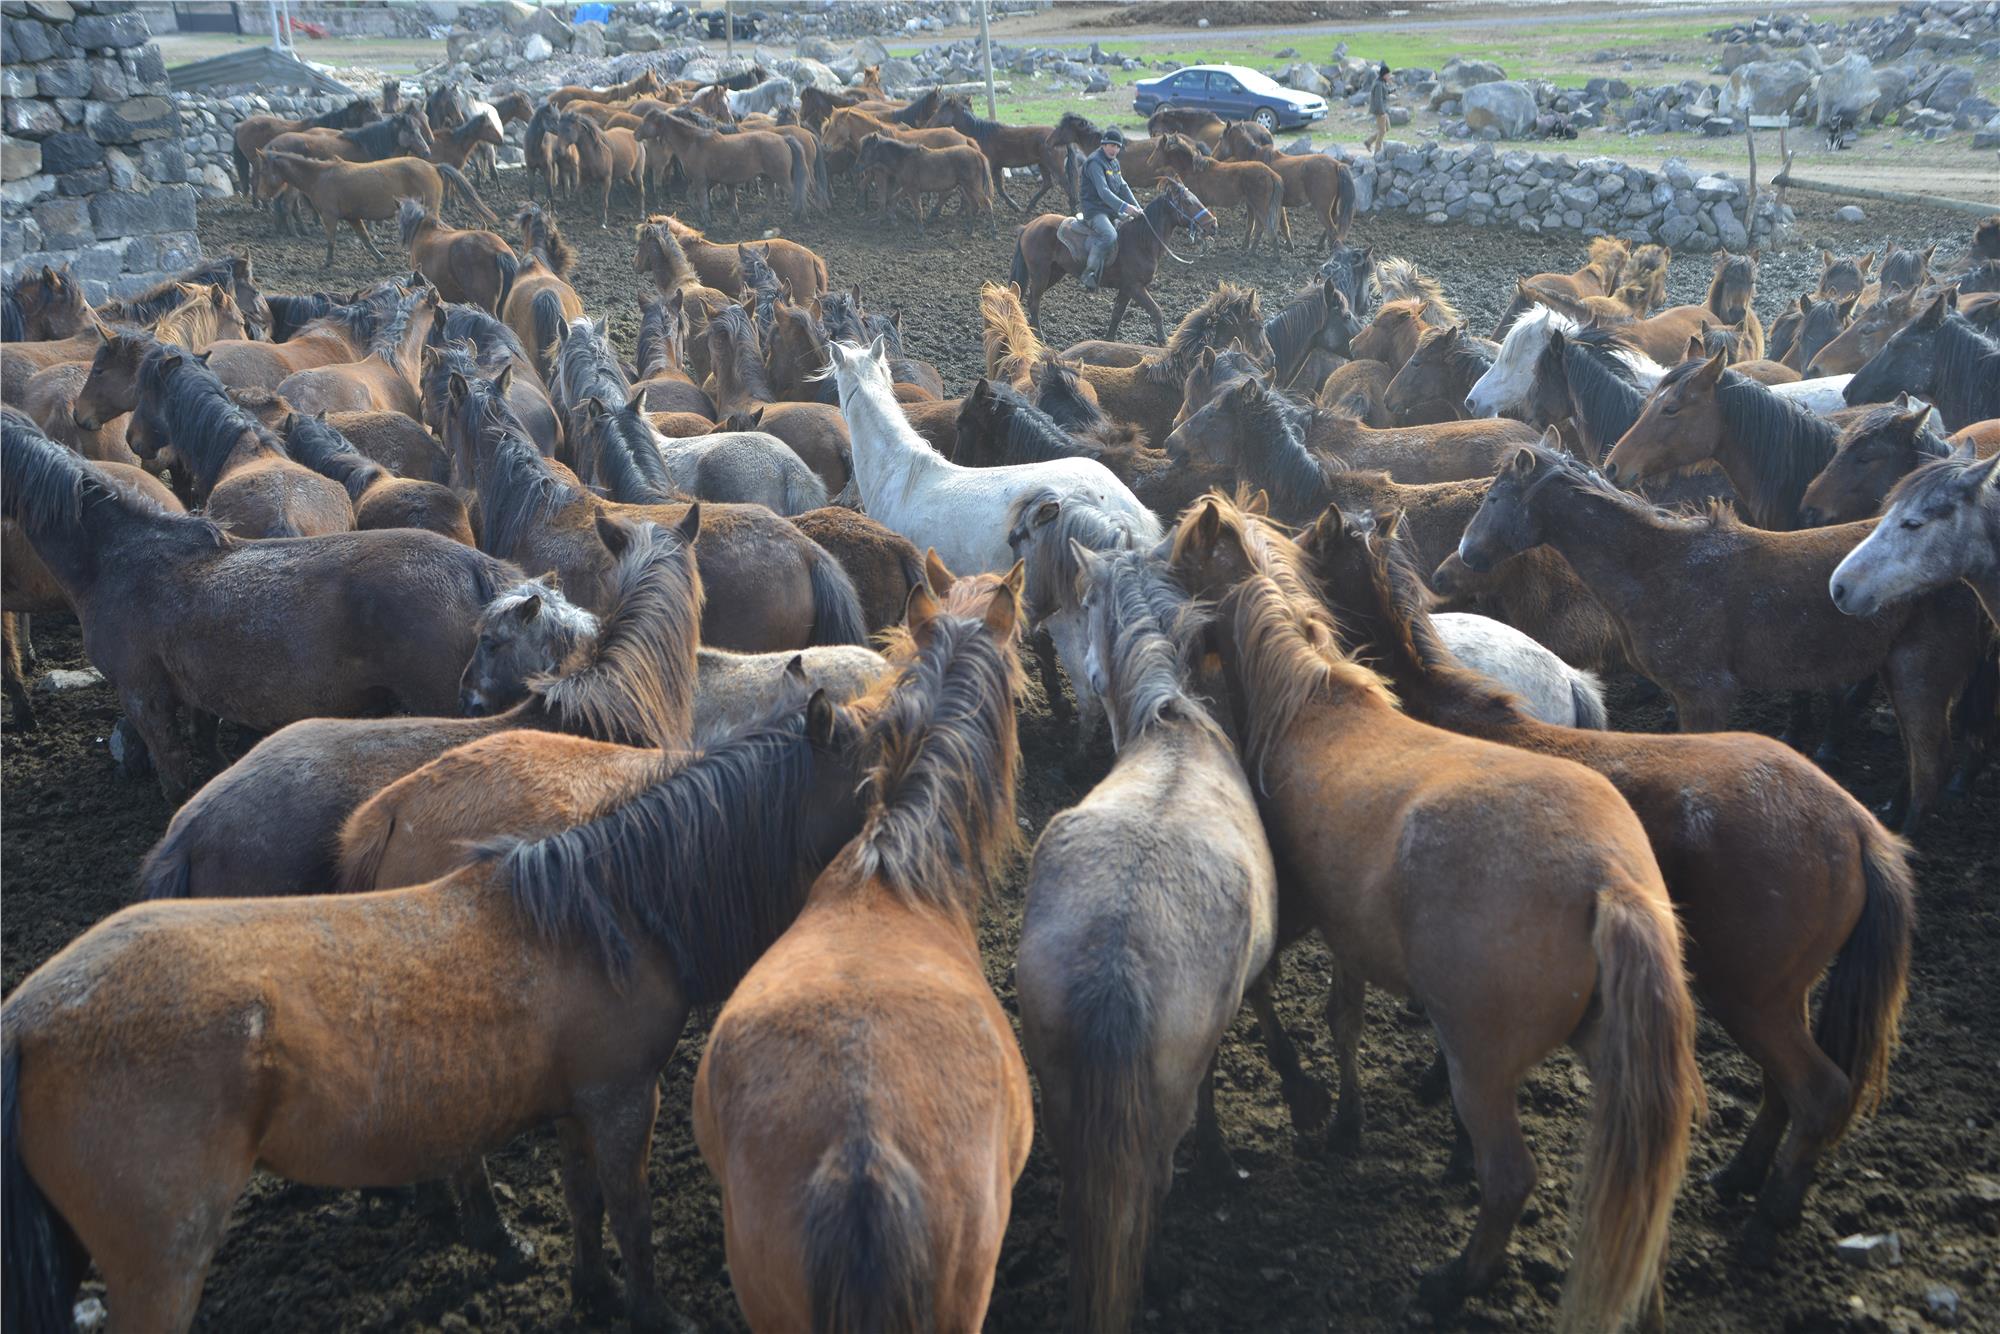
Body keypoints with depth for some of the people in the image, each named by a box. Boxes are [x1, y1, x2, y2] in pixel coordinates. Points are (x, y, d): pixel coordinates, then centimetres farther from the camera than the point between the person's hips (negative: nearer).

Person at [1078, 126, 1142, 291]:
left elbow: (1123, 187, 17)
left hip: (1112, 211, 10)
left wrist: (1137, 208, 5)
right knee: (1109, 236, -33)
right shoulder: (1095, 162, -14)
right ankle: (1089, 275, -29)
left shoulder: (1114, 163, 17)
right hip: (1095, 210, -10)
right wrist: (1124, 206, -33)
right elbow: (1103, 191, -24)